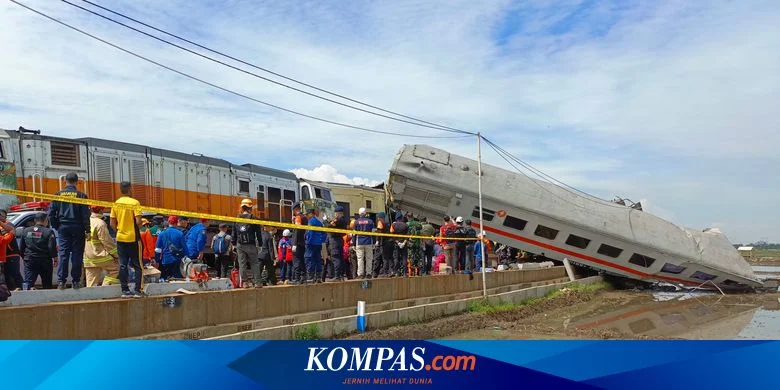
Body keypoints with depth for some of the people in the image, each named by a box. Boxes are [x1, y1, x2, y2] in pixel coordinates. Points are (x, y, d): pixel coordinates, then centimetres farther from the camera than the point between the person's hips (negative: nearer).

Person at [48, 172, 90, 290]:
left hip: (63, 228, 2)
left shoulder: (58, 195, 2)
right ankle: (75, 281, 3)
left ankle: (61, 281, 0)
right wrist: (87, 230, -2)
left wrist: (56, 227, 11)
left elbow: (51, 213, 2)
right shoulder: (81, 195, -5)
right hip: (77, 228, -2)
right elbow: (85, 214, -7)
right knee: (77, 255, 3)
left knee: (63, 254, 4)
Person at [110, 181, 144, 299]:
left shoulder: (116, 203, 3)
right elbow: (138, 221, -17)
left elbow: (112, 223, 4)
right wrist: (142, 223, 4)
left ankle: (125, 290, 11)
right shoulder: (134, 203, -11)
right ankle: (137, 290, 1)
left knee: (123, 265, 8)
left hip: (120, 238, 5)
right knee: (138, 265, 3)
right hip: (133, 238, -4)